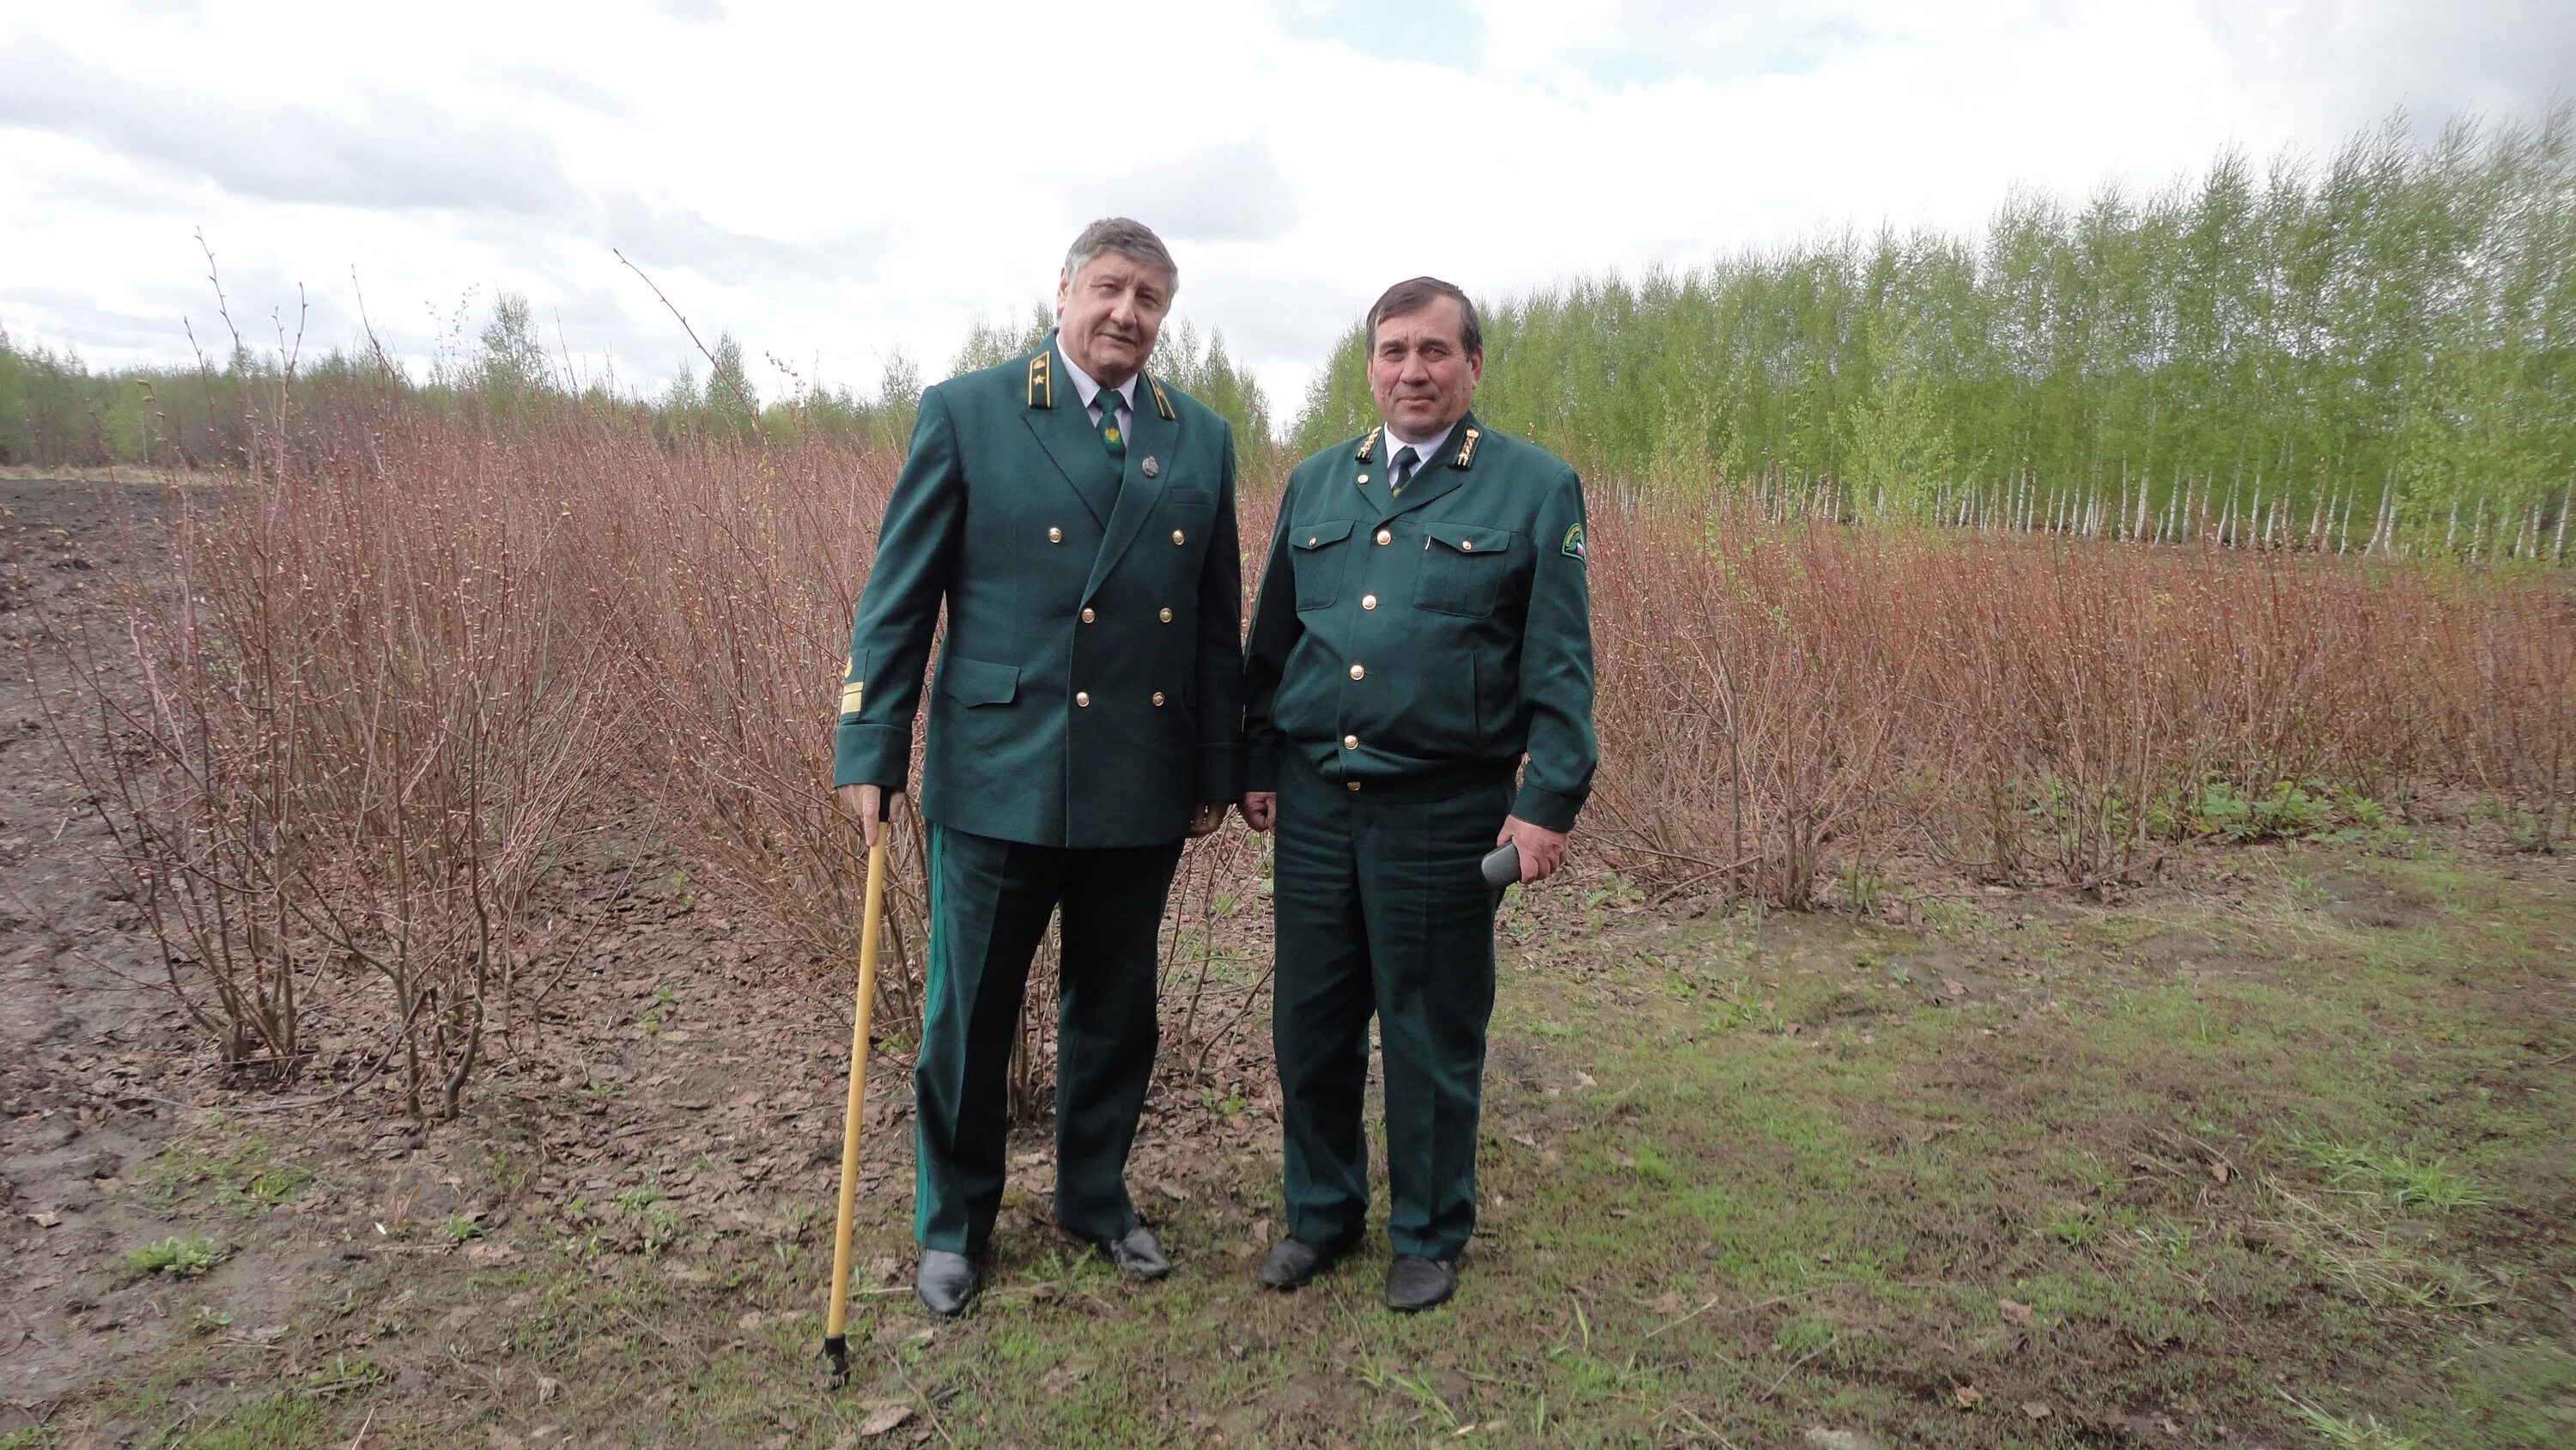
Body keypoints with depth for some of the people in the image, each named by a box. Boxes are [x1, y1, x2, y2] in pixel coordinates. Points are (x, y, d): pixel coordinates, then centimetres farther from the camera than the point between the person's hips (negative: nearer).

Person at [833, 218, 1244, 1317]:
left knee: (1115, 1014, 16)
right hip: (996, 776, -3)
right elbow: (898, 595, -3)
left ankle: (1095, 1197, 37)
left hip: (1142, 787, 3)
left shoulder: (1203, 441, 8)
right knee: (968, 1016, 10)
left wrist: (1220, 768, 10)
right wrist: (871, 751, -6)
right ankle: (953, 1223, 31)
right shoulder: (966, 415, -1)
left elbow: (1219, 619, 11)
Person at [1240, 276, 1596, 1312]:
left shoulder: (1536, 488, -1)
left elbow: (1560, 668, -5)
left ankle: (1429, 1236, 29)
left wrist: (1549, 802, -11)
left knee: (1433, 1036, 9)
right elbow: (1271, 641, 15)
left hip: (1444, 810, -4)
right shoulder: (1314, 485, 11)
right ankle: (1321, 1213, 33)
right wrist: (1259, 762, 11)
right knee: (1311, 1023, 12)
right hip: (1315, 801, 4)